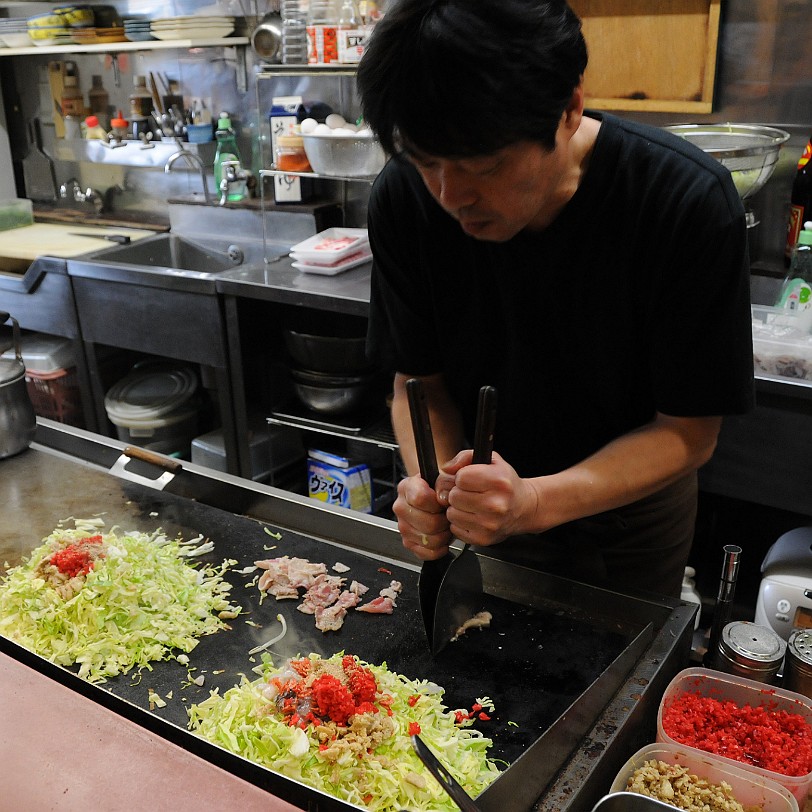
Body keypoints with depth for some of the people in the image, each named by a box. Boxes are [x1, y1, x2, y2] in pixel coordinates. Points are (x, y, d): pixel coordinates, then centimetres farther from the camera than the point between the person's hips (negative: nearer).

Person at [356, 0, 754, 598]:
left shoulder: (691, 203, -32)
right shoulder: (404, 200, -23)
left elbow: (689, 431, -24)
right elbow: (419, 378, -12)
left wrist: (537, 502, -40)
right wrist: (431, 487, -33)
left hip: (635, 503, -1)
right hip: (498, 500, 2)